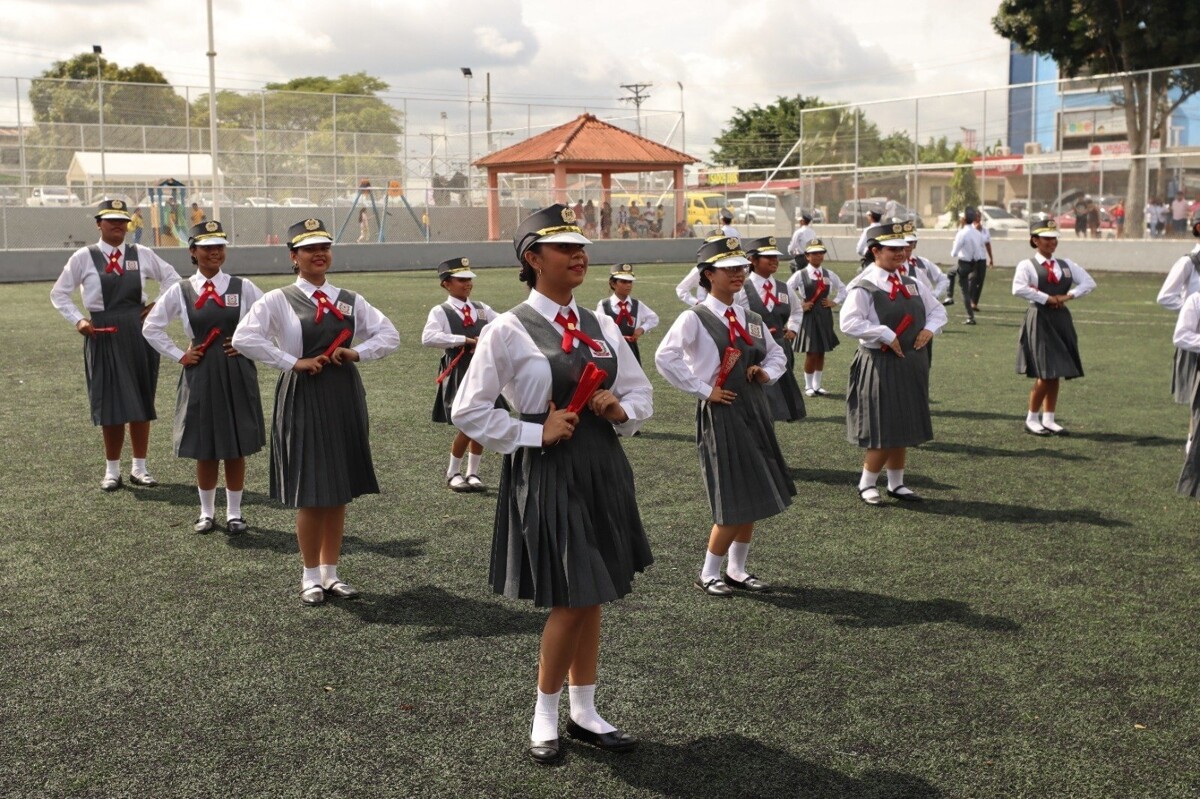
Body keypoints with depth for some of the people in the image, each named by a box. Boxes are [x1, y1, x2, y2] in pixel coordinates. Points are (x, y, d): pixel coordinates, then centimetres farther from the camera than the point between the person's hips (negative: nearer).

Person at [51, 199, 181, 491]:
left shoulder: (142, 254, 4)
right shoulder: (83, 257, -1)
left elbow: (172, 278, 16)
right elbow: (59, 294, 6)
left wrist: (160, 304, 3)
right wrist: (77, 320, -6)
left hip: (139, 333, 2)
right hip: (103, 336, -2)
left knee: (141, 402, 7)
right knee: (110, 404, 0)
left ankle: (139, 468, 17)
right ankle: (112, 470, 13)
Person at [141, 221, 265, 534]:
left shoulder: (243, 288, -1)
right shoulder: (180, 291, 0)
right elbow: (151, 328, 9)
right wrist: (179, 355, 2)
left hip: (237, 374, 0)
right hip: (200, 376, 0)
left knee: (237, 448, 6)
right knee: (204, 449, 8)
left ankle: (234, 513, 19)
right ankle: (206, 513, 23)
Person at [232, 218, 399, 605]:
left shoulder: (349, 300, 9)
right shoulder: (278, 300, -4)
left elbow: (389, 334, 8)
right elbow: (243, 339, -16)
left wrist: (357, 352, -9)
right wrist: (294, 363, -17)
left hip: (345, 398, 4)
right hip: (302, 399, -4)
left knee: (340, 491, 9)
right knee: (310, 493, 0)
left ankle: (330, 572, 21)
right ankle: (311, 576, 15)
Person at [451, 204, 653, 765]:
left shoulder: (601, 327, 7)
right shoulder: (507, 331, -9)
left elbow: (642, 392, 16)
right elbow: (468, 411, -8)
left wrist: (620, 409, -6)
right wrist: (535, 433, -15)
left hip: (602, 467, 6)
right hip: (546, 472, -6)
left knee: (592, 598, 13)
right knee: (572, 601, -3)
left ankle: (585, 714, 28)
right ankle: (545, 719, 19)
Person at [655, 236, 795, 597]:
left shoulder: (751, 320, 11)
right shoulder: (695, 319, -10)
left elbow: (777, 354, 24)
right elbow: (665, 358, -22)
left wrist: (767, 373, 2)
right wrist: (703, 391, -18)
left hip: (755, 411, 7)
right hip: (720, 415, -7)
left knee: (755, 499, 12)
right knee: (733, 505, -5)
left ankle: (737, 570, 27)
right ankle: (708, 574, 12)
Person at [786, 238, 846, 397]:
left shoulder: (828, 274, 5)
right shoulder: (800, 275, -7)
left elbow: (843, 289, 17)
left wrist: (835, 302, 5)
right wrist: (799, 304, -10)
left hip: (825, 315, 4)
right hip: (808, 316, -4)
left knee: (821, 352, 9)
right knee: (811, 353, -1)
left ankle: (817, 385, 19)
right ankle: (808, 386, 11)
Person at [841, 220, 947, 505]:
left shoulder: (912, 284, 10)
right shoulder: (864, 287, -12)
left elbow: (938, 310, 19)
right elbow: (849, 323, -23)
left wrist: (930, 329, -1)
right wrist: (886, 334, -24)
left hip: (912, 364, 7)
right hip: (880, 365, -7)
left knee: (904, 429, 14)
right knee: (884, 432, -4)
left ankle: (896, 483, 27)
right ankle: (866, 484, 14)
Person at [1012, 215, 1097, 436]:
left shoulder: (1066, 265, 12)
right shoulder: (1027, 265, -6)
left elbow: (1089, 282, 7)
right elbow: (1019, 289, -22)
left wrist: (1069, 295, -8)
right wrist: (1047, 298, -19)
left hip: (1061, 319, 6)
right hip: (1039, 320, -6)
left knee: (1056, 374, 8)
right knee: (1045, 374, -9)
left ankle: (1048, 420, 16)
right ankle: (1031, 419, 5)